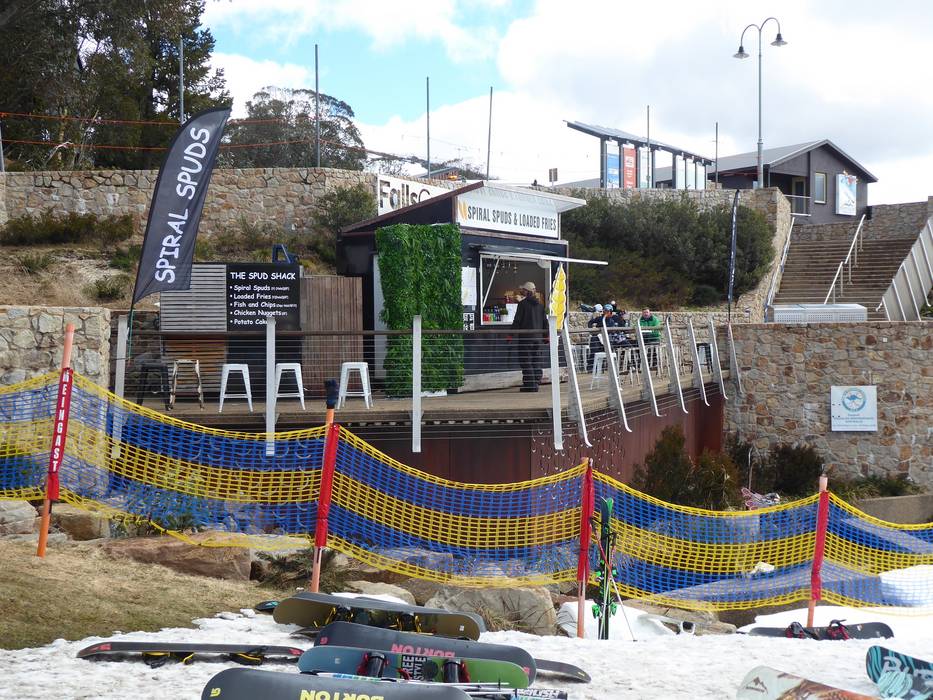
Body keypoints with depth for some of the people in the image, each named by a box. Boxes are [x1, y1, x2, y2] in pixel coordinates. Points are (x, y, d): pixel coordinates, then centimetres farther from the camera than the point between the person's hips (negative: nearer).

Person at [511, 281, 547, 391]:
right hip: (537, 337, 6)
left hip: (526, 337, -6)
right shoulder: (539, 305, 11)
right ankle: (536, 384, 11)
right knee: (536, 362, 10)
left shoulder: (523, 303, -8)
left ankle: (530, 385, -8)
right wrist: (546, 335, 22)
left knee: (526, 362, -3)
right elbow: (545, 321, 14)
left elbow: (517, 320, -10)